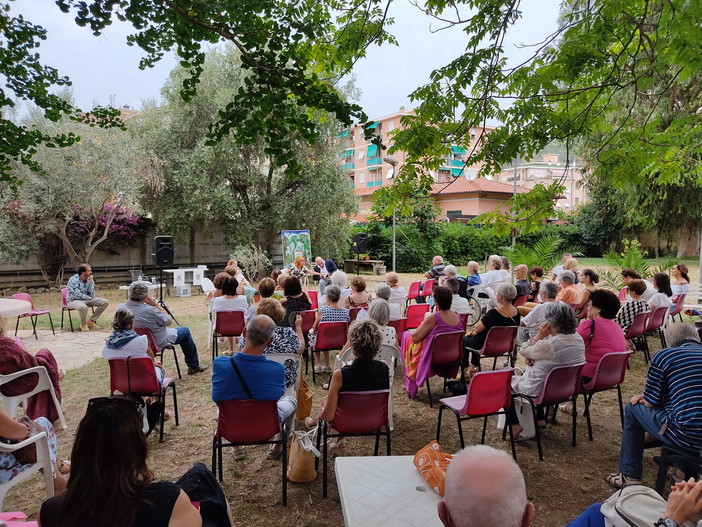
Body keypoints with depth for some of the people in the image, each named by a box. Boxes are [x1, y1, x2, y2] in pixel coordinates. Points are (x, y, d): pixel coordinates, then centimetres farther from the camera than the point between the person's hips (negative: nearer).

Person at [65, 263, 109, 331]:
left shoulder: (89, 279, 1)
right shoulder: (73, 280, -18)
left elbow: (91, 295, -4)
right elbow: (78, 295, -21)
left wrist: (90, 283, -16)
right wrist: (90, 298, -7)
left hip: (87, 300, 7)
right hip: (73, 300, -7)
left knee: (105, 302, -8)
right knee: (83, 307, -41)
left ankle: (91, 321, 2)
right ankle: (83, 324, -11)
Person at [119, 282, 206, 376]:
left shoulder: (120, 308, -16)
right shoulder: (150, 310, -34)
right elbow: (169, 321, -17)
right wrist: (156, 305, -16)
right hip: (158, 342, -7)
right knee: (185, 332, 15)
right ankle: (194, 366, 24)